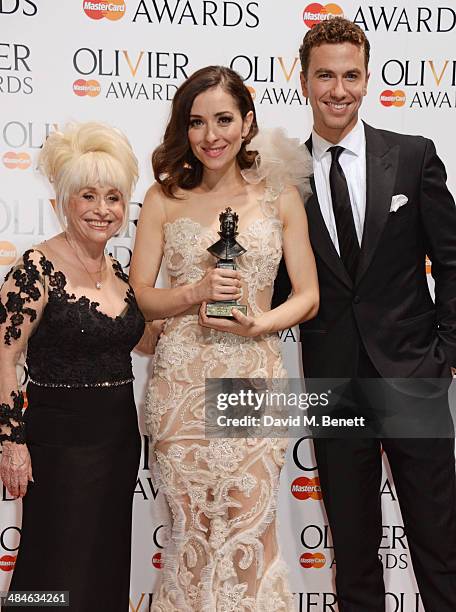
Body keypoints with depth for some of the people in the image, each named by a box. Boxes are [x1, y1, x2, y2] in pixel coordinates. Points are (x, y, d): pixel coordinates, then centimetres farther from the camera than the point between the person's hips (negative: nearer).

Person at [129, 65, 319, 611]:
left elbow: (307, 296, 6)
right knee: (191, 528, 8)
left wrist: (259, 323, -12)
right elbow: (139, 295, 3)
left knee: (250, 529, 2)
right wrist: (196, 292, -14)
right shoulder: (164, 198, 4)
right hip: (181, 379, 0)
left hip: (255, 376, 0)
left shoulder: (279, 195, 6)